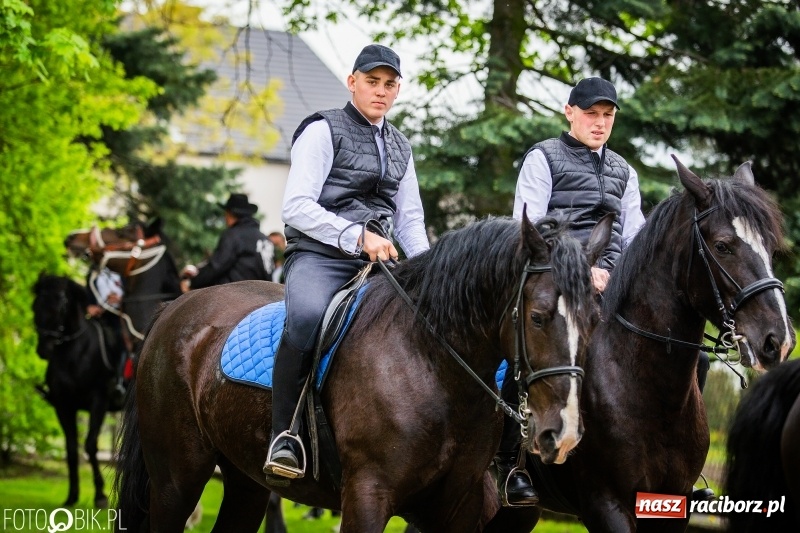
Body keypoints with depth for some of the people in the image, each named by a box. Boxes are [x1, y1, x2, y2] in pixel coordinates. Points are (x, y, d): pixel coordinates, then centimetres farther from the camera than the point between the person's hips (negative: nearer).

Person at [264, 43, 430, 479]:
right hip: (318, 257, -7)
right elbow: (296, 206, -9)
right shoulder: (323, 131, 2)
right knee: (306, 317, -37)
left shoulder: (400, 148, 22)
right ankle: (284, 435, -30)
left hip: (378, 262, 7)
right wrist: (357, 236, -19)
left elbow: (410, 220, 25)